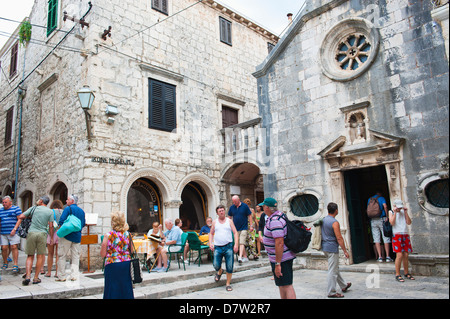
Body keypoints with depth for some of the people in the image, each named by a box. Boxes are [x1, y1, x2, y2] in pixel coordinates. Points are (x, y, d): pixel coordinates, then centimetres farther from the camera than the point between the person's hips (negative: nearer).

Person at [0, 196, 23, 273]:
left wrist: (14, 229, -13)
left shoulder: (16, 209, 1)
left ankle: (15, 265, -7)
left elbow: (20, 219, -5)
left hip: (13, 232, -4)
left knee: (14, 247, -9)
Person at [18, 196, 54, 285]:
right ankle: (36, 278, 7)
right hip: (42, 234, -1)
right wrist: (52, 238, 10)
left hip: (31, 233, 1)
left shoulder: (34, 208, 8)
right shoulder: (50, 212, 6)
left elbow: (21, 217, 4)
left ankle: (28, 275, -3)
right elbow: (51, 226, 2)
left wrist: (28, 217, 24)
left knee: (30, 256, 11)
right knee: (40, 256, 6)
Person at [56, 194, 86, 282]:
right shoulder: (82, 211, 11)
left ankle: (62, 276, 8)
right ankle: (74, 275, 10)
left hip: (67, 235, -5)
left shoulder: (68, 208, -7)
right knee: (75, 257, 10)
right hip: (77, 236, 5)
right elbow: (83, 224, 14)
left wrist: (60, 226, 5)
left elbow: (61, 221, -14)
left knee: (62, 256, 5)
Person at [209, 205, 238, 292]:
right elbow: (211, 233, 16)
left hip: (228, 246, -1)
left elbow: (235, 233, 3)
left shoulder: (229, 221, 5)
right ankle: (219, 271, 30)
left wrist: (236, 244, -8)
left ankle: (228, 284, 17)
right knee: (216, 265, -6)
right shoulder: (214, 222, 9)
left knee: (229, 266, 0)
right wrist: (210, 243, 1)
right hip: (217, 247, 1)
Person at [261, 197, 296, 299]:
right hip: (282, 257, 11)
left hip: (281, 258, -11)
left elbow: (279, 243, -29)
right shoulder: (279, 214, 8)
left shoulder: (274, 221, -25)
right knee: (281, 285, 20)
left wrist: (278, 264, -27)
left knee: (286, 286, -5)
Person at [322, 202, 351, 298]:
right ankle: (331, 292, 3)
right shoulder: (334, 222, -18)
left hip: (325, 247, 9)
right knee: (332, 271, -3)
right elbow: (339, 238, -19)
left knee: (335, 268, 20)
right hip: (332, 248, -9)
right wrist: (345, 251, -13)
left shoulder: (324, 220, 8)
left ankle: (343, 286, 35)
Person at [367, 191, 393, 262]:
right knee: (386, 238, 3)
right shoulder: (381, 198, 1)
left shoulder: (370, 199, 13)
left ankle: (380, 257, 0)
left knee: (376, 239, 2)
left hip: (373, 220, 3)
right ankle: (387, 257, 1)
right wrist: (387, 216, -8)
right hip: (381, 219, -3)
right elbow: (385, 206, -15)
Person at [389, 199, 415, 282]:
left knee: (406, 255, 4)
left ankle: (406, 273, 18)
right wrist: (395, 212, -11)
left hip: (405, 235, 4)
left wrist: (406, 212, -2)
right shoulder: (391, 212, 5)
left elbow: (409, 222, 4)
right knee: (399, 255, -11)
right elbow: (392, 223, -11)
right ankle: (397, 275, -4)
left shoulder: (403, 212, 15)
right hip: (397, 235, -4)